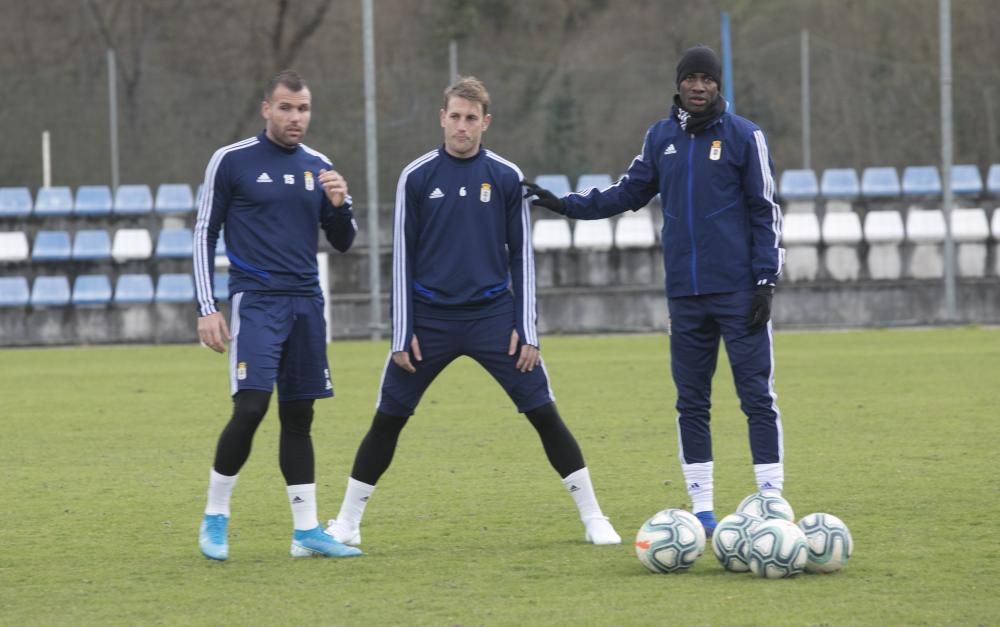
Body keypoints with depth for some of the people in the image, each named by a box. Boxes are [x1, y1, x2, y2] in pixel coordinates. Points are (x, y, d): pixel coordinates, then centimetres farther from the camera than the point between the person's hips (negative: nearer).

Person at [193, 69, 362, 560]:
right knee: (251, 407, -16)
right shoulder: (232, 162, -2)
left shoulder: (318, 167, 11)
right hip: (255, 299, -5)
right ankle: (215, 517, 0)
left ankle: (306, 530, 10)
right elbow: (205, 235, 1)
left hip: (306, 302, 5)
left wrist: (339, 205, -5)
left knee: (299, 415, 6)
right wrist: (206, 308, -6)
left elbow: (343, 242, 17)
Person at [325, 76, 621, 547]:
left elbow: (521, 256, 4)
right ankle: (346, 523, 16)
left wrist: (526, 330, -2)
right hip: (431, 317, 0)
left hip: (493, 314, 0)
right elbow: (402, 258, 2)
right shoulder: (417, 177, -1)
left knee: (543, 412, -5)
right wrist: (402, 333, -2)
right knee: (387, 419, 2)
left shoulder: (506, 177, 0)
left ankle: (593, 518, 3)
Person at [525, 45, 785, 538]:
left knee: (757, 395, -6)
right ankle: (702, 509, 13)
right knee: (691, 400, 7)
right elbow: (629, 193, 17)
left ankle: (771, 501, -3)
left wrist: (765, 279, -9)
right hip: (685, 293, 4)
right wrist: (566, 205, 8)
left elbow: (765, 210, -3)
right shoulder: (661, 138, 9)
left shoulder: (744, 136, -3)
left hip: (738, 290, -4)